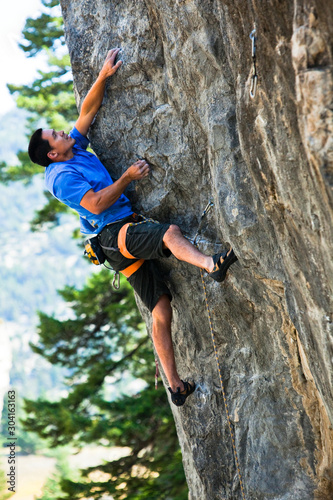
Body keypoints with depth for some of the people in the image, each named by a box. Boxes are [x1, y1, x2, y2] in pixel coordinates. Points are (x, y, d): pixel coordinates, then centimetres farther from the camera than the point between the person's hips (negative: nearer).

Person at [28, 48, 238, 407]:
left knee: (161, 310, 1)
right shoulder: (61, 175, -7)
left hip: (127, 233, 9)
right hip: (115, 233, -8)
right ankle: (212, 265, -66)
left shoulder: (77, 150, 19)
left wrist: (103, 76, 11)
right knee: (170, 232, -36)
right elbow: (96, 204, -18)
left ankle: (175, 386, 0)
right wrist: (127, 177, -12)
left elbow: (87, 110, 21)